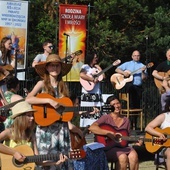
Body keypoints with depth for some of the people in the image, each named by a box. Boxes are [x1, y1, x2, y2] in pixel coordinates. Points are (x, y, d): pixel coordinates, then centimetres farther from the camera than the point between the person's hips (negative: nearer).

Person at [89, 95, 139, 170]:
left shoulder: (126, 120, 14)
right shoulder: (106, 118, -2)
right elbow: (92, 128, -18)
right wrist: (108, 133, -22)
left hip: (123, 146, 5)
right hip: (109, 148, -5)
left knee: (134, 156, -27)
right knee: (123, 157, -33)